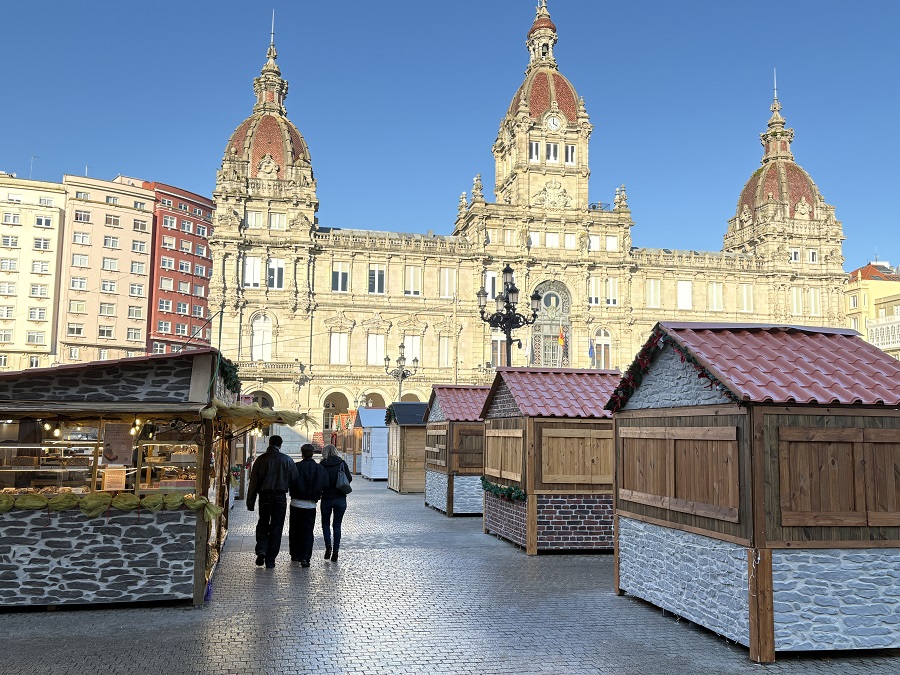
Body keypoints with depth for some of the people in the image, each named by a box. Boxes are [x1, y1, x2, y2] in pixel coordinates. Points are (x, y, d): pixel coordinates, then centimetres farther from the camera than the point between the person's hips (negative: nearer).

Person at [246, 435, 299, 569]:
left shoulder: (261, 459, -1)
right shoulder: (287, 460, -2)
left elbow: (253, 482, -2)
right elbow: (294, 480, 0)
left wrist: (250, 501, 2)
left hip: (264, 497, 0)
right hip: (280, 497, 0)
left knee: (262, 525, 18)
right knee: (276, 528, 6)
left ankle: (261, 550, -3)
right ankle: (270, 560, 8)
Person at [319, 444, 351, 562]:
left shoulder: (322, 465, -7)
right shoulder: (342, 463, -3)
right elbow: (349, 478, -4)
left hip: (326, 498, -1)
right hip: (340, 498, 1)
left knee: (325, 523, 17)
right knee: (337, 525, 10)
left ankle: (328, 546, -3)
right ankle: (335, 551, 6)